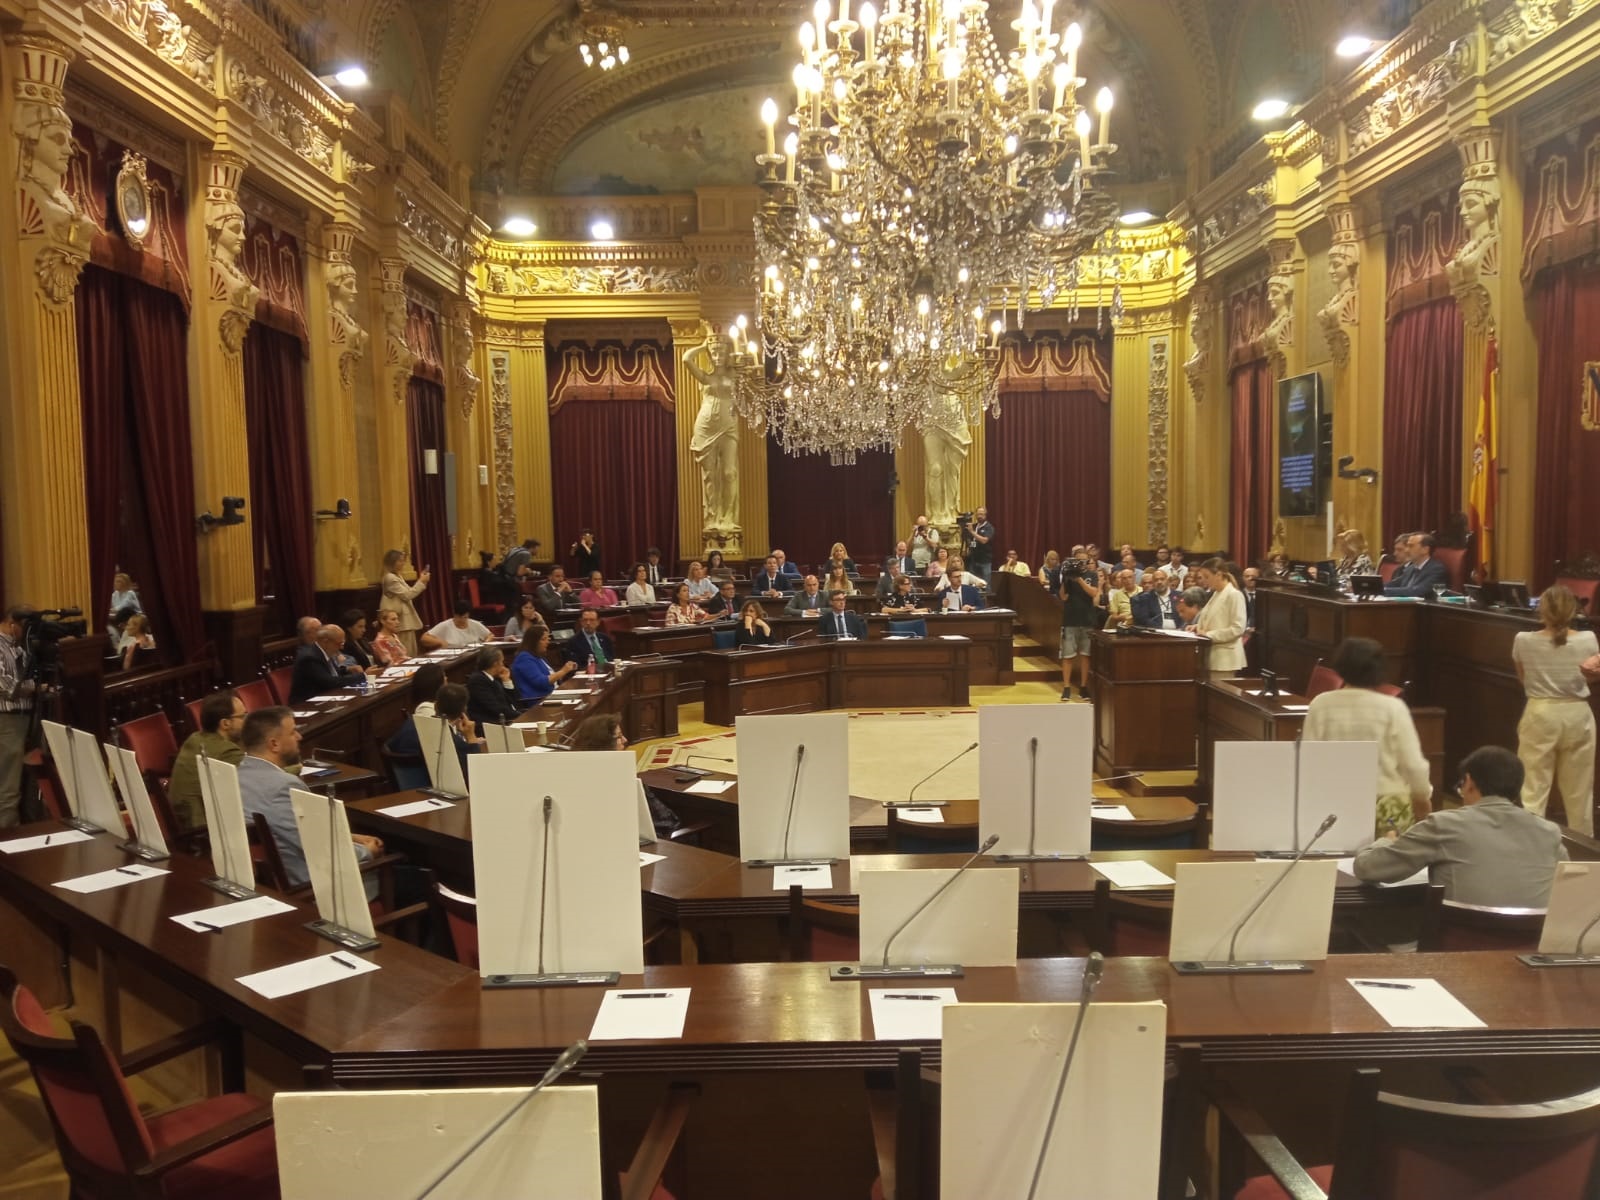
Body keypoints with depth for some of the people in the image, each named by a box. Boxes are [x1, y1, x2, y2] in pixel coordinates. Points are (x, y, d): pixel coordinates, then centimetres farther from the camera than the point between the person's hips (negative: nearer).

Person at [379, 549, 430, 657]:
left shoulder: (397, 576, 16)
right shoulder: (390, 578, -15)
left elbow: (408, 592, 17)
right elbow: (406, 595, -17)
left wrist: (421, 581, 8)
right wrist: (421, 582, -12)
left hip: (406, 619, 11)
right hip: (401, 620, -11)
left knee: (411, 653, 12)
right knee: (405, 654, -8)